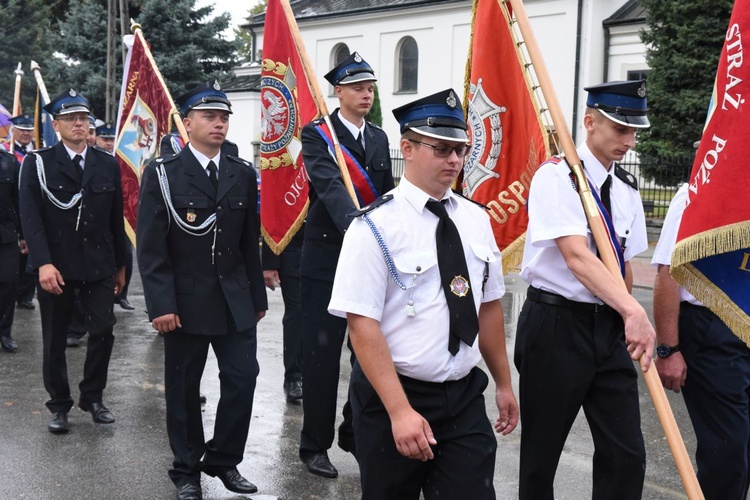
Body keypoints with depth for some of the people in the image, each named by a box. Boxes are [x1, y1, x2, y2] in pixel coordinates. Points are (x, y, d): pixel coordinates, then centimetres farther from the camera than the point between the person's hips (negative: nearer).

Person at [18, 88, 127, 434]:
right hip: (55, 266, -2)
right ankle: (59, 405, 24)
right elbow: (30, 217, -11)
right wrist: (43, 263, -22)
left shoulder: (108, 165, 6)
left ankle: (92, 397, 17)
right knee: (54, 341, 8)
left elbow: (116, 219, 10)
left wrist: (120, 264, 12)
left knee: (103, 332, -3)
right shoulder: (37, 164, -3)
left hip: (98, 265, 2)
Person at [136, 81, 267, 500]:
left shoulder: (243, 175, 7)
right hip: (186, 300, -3)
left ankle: (224, 460, 20)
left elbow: (250, 242, 10)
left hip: (235, 300, 3)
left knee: (243, 379, 1)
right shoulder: (163, 175, -5)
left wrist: (258, 297, 10)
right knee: (184, 388, 8)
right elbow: (151, 246, -9)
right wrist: (161, 304, -16)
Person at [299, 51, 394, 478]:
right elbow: (329, 186, -25)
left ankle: (356, 433, 25)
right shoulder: (317, 134, -7)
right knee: (323, 355, 2)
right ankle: (315, 444, 15)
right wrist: (355, 225, -42)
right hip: (328, 258, -5)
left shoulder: (379, 139, 13)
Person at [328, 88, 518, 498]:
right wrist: (399, 411, -22)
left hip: (465, 396, 5)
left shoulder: (476, 220, 5)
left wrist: (503, 384, 16)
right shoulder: (375, 226, -14)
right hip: (393, 395, -4)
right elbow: (363, 326, -18)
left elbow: (489, 307, 12)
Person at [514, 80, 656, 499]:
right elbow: (577, 256, -25)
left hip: (610, 327, 6)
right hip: (556, 323, -6)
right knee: (541, 453, 7)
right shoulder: (557, 177, -12)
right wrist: (633, 311, -35)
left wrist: (624, 322, 8)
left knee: (627, 455, 3)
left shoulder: (627, 189, 10)